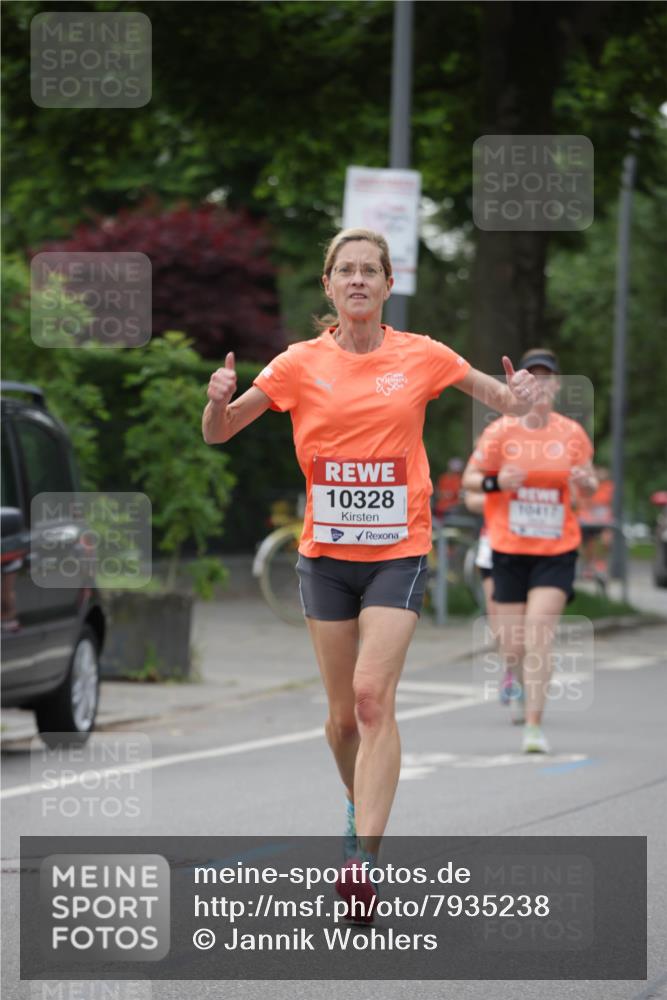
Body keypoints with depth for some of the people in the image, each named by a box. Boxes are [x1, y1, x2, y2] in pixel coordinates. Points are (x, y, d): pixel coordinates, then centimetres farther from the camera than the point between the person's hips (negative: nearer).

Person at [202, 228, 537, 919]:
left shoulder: (422, 357, 0)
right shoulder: (301, 364, 1)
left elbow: (502, 401, 12)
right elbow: (217, 433, 5)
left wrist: (518, 397, -12)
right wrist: (219, 399, -17)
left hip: (398, 552, -2)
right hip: (325, 554, 2)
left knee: (373, 695, -18)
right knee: (342, 713, 7)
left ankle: (363, 856, -22)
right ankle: (360, 808, 35)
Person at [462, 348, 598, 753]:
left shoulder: (572, 433, 1)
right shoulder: (501, 432, -2)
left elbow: (590, 485, 12)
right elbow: (469, 480, 3)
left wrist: (586, 482, -13)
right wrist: (496, 482, -18)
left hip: (557, 552, -1)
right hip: (509, 550, 1)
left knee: (539, 636, -17)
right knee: (513, 647, 4)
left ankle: (534, 726, -13)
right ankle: (526, 686, 40)